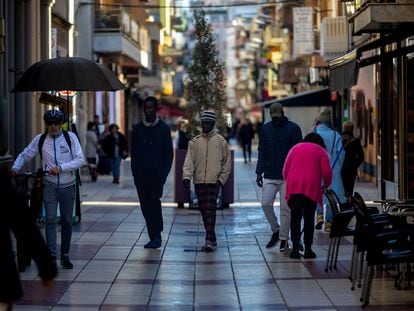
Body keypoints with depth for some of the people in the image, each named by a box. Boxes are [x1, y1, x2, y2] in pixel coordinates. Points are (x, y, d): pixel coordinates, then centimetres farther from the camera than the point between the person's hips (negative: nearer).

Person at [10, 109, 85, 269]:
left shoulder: (70, 137, -4)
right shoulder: (40, 139, 0)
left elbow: (80, 160, -10)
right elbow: (24, 155, 6)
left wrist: (60, 168, -20)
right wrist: (15, 168, -13)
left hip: (68, 186, 0)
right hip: (49, 185, 0)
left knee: (67, 221, 8)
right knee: (51, 220, -9)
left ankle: (65, 256, 18)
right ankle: (51, 256, -11)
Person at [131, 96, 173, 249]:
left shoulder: (163, 128, 4)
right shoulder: (138, 129, 12)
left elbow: (169, 153, 3)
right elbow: (133, 152, 13)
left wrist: (163, 173, -8)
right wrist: (135, 173, 4)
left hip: (157, 174, -3)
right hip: (141, 174, 4)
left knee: (154, 201, -17)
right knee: (145, 205, 3)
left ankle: (157, 236, -12)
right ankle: (153, 238, 10)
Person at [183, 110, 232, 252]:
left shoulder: (221, 141, 3)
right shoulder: (195, 142, 8)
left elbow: (227, 162, 6)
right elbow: (189, 160, -2)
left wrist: (221, 179, -3)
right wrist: (186, 176, -17)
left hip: (214, 182, -3)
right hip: (199, 182, 3)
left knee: (210, 211, -12)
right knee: (204, 211, 7)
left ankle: (210, 241, -17)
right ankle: (211, 239, 16)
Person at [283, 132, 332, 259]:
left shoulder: (295, 148, 19)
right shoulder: (321, 151, 12)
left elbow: (285, 170, 13)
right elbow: (327, 172, 1)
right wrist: (326, 185, 17)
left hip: (294, 187, 1)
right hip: (312, 188, -1)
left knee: (295, 217, 3)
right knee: (309, 218, 6)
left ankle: (295, 248, -5)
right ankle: (308, 249, 5)